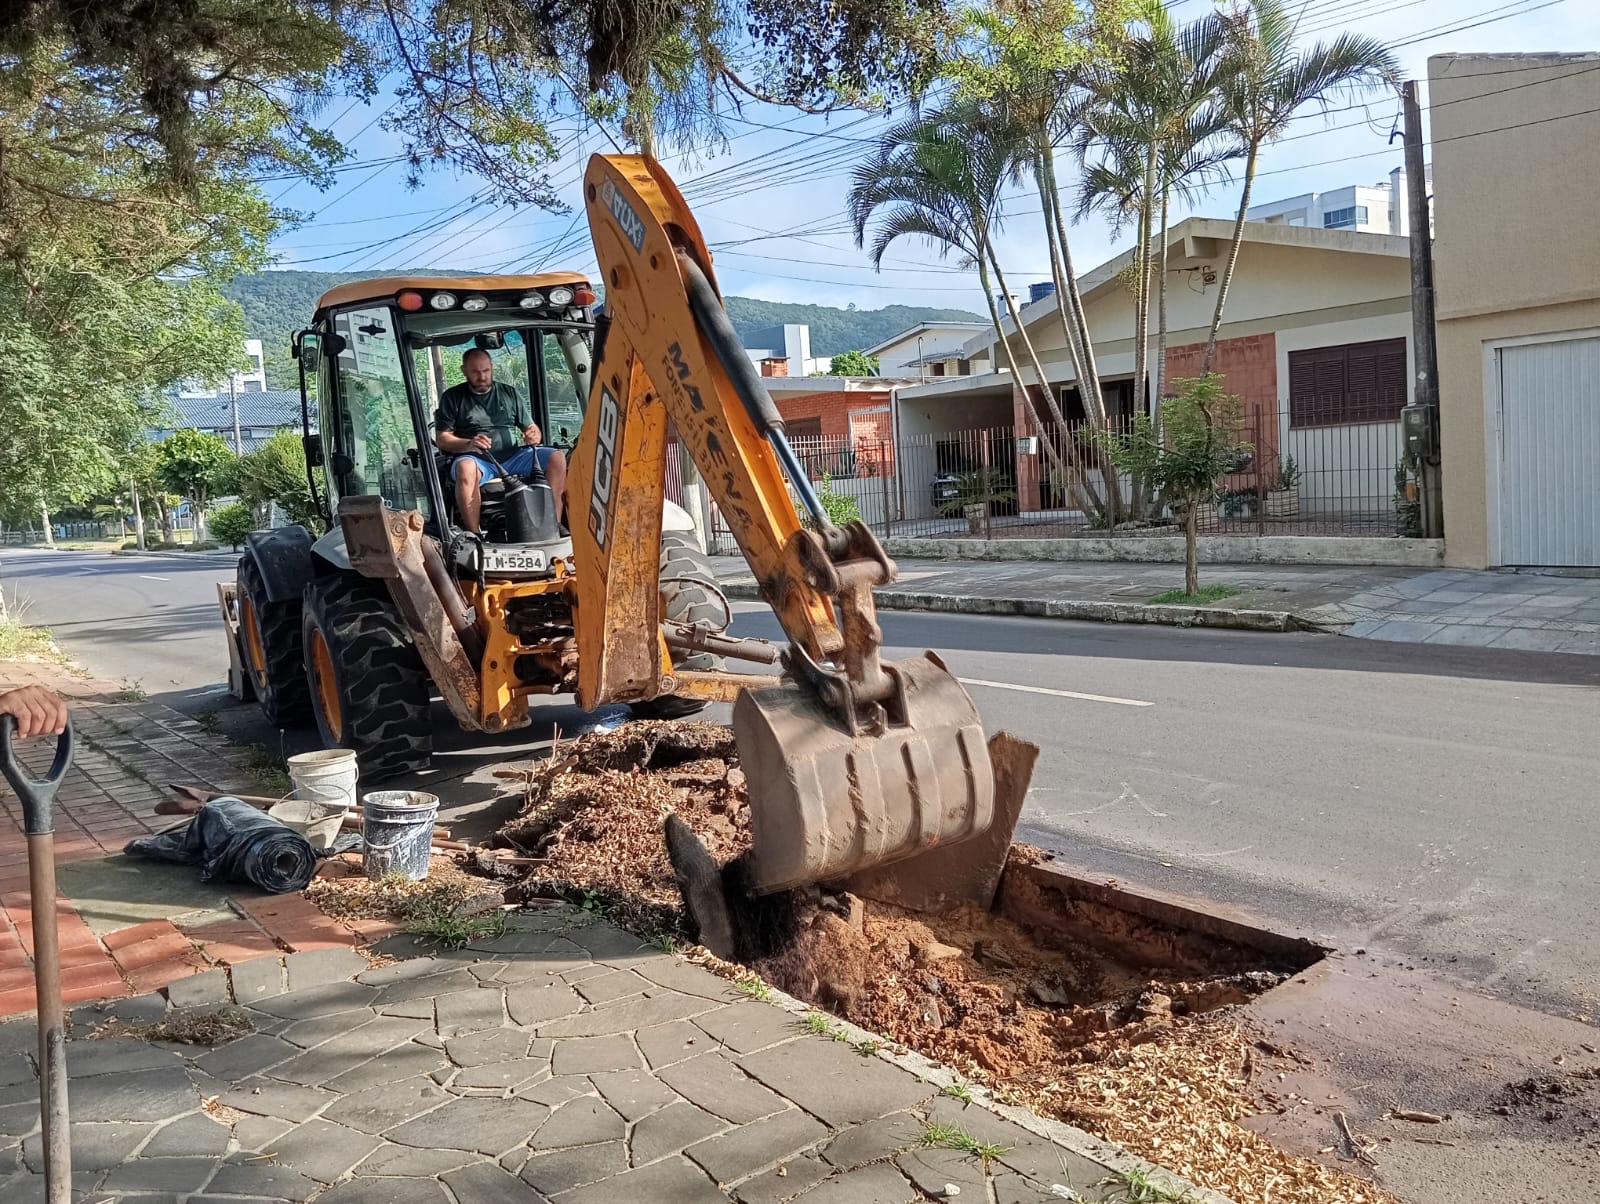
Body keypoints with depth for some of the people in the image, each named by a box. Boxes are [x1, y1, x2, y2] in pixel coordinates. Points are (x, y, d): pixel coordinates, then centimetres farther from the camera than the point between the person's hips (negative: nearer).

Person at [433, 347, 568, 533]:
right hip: (477, 460, -3)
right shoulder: (452, 397, 10)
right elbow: (441, 439, 2)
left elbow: (531, 427, 19)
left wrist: (534, 435, -8)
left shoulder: (510, 393, 18)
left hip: (513, 456, 3)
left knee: (558, 458, -21)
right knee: (465, 469, -40)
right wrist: (469, 444, -19)